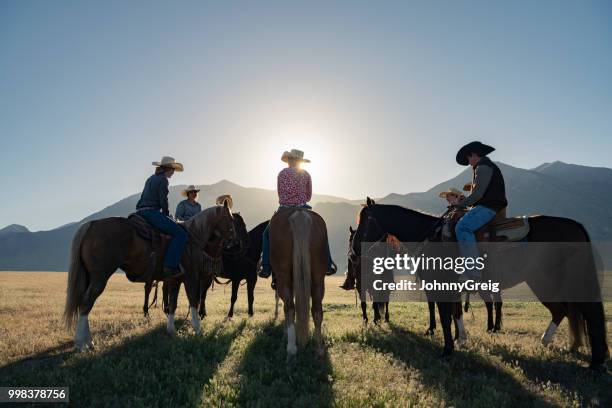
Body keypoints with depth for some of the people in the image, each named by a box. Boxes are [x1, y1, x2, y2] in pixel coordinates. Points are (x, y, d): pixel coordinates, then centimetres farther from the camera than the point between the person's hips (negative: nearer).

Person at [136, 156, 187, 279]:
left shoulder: (151, 178, 23)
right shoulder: (163, 179, -4)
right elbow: (163, 201, -12)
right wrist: (166, 214, 6)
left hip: (140, 212, 10)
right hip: (151, 212, -10)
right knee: (181, 234, -15)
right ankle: (170, 267, -25)